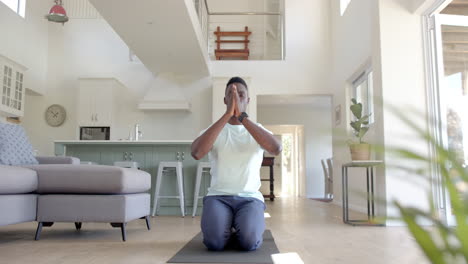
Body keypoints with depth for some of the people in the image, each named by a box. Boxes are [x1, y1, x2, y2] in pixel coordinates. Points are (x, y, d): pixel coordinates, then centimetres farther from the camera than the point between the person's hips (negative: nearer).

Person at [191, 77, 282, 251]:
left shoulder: (258, 130, 6)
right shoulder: (214, 129, 4)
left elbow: (276, 149, -19)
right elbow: (196, 153, -20)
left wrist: (242, 116, -23)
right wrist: (227, 114, -23)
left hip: (250, 198, 1)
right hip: (218, 196, 0)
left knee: (249, 241, -28)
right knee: (214, 242, -28)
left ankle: (245, 227, 8)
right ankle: (226, 228, 7)